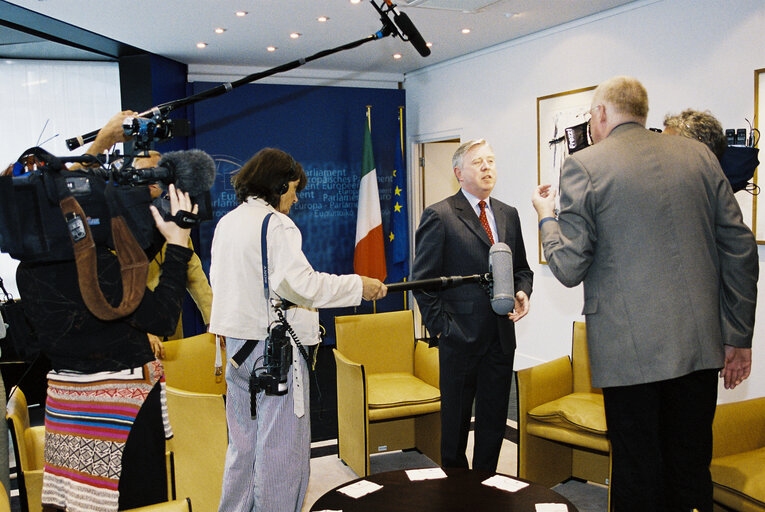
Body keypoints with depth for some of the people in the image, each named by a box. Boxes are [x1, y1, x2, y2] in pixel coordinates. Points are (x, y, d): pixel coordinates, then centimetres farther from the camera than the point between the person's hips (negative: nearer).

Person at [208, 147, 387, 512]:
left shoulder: (226, 222, 12)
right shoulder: (276, 224, -14)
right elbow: (299, 282, -23)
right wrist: (359, 286, -16)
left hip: (237, 342, 9)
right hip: (274, 345, -9)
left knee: (243, 441, 19)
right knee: (282, 445, 1)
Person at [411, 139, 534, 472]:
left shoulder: (509, 215, 12)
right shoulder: (439, 216, -7)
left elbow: (522, 267, 20)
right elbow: (422, 279, -8)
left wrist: (522, 293, -1)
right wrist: (440, 327, -12)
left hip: (502, 337, 5)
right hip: (460, 338, -5)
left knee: (494, 420, 13)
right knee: (455, 420, 9)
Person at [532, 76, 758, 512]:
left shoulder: (584, 166, -5)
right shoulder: (698, 155, 8)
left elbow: (570, 268, -7)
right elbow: (741, 250, 7)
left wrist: (547, 217, 12)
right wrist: (739, 337, 13)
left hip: (632, 348, -4)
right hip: (701, 344, 5)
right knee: (692, 472, 15)